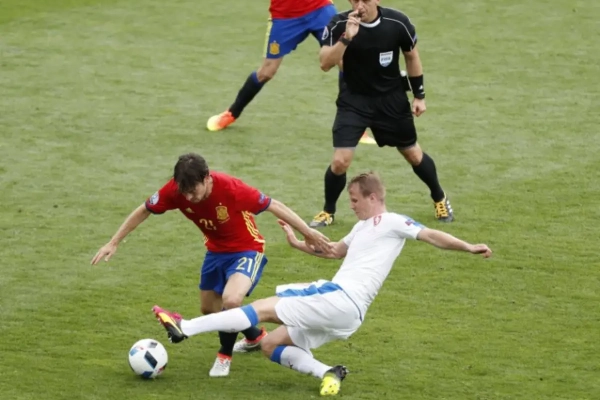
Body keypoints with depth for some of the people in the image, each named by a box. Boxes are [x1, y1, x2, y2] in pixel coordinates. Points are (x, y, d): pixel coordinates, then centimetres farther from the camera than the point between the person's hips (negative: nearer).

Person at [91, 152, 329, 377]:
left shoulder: (231, 189, -35)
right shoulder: (176, 189, -23)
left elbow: (273, 206, -24)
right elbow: (143, 211, -7)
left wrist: (309, 233, -21)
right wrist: (113, 243, -6)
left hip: (247, 250, -6)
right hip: (216, 250, 6)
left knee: (230, 299, -30)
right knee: (209, 309, 18)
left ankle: (225, 355, -2)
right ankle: (256, 336, 46)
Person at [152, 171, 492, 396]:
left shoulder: (391, 222, 0)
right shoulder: (363, 228, 28)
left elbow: (432, 236, -5)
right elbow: (336, 251, 40)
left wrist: (467, 247, -16)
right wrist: (298, 243, 34)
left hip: (342, 300, -10)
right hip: (341, 313, 10)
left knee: (265, 308, -13)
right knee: (272, 344, 10)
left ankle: (184, 328, -16)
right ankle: (329, 374, -8)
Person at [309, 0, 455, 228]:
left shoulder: (397, 23, -16)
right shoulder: (339, 25, -19)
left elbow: (411, 56, 1)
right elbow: (325, 64, -28)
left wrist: (419, 95, 4)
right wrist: (346, 38, -41)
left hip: (392, 99, 1)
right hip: (354, 100, -1)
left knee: (413, 154, 15)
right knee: (340, 161, -12)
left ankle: (440, 199, 41)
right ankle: (328, 212, 14)